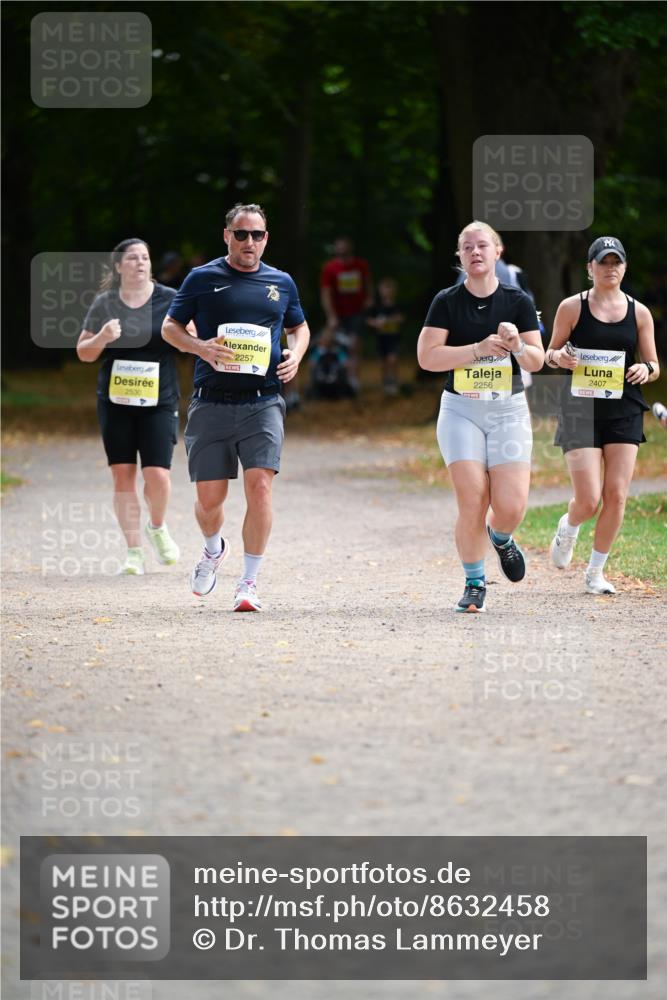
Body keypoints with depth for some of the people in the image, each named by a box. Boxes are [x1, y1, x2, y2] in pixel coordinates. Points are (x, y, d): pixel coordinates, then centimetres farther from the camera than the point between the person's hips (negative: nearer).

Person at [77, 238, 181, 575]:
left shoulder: (169, 300, 0)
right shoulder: (104, 304, 4)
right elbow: (83, 353, 9)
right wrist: (102, 337, -12)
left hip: (159, 402, -2)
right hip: (115, 402, 2)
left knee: (157, 475, -10)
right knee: (123, 476, -1)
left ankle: (157, 528, 21)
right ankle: (133, 551, 8)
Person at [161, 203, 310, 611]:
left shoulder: (281, 283, 12)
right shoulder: (202, 279, 4)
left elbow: (299, 326, 27)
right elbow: (170, 327, 9)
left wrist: (295, 355, 5)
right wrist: (200, 347, -10)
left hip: (263, 404, 1)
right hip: (211, 405, -1)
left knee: (260, 486, -15)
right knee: (210, 497, 2)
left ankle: (250, 582, -6)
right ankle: (214, 549, 36)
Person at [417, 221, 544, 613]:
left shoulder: (518, 301, 4)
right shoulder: (447, 301, 1)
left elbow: (537, 361, 3)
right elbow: (427, 356, -8)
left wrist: (516, 344, -18)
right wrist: (479, 348, -16)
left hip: (509, 409, 1)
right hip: (461, 410, -1)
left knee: (511, 506, -9)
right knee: (473, 501, -13)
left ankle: (500, 537, 28)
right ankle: (475, 584, 4)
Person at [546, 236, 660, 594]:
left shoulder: (639, 312, 6)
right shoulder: (572, 307, 1)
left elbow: (654, 366, 10)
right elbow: (550, 354, 9)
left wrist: (646, 369, -13)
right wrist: (558, 357, -14)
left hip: (624, 412, 2)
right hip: (581, 409, -2)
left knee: (616, 496, -4)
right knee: (588, 500, -10)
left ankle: (595, 571, 12)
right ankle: (568, 528, 27)